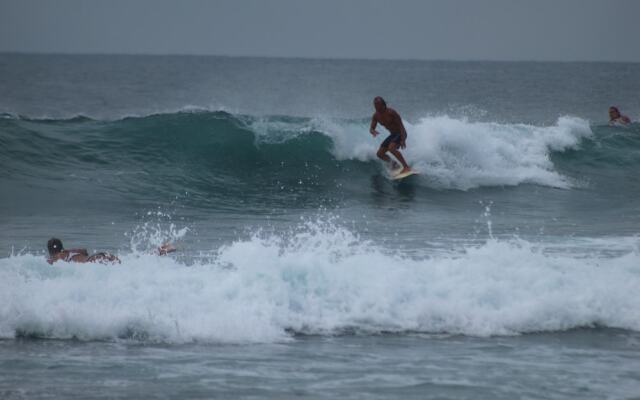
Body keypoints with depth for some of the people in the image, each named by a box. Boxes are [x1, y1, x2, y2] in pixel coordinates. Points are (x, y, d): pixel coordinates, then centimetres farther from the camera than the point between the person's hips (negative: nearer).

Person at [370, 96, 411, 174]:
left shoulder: (391, 112, -22)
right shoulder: (376, 116, -2)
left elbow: (401, 125, -21)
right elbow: (371, 128, 0)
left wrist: (403, 140, -29)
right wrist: (373, 132, -27)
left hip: (400, 133, -8)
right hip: (392, 135, 8)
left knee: (391, 148, -32)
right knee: (379, 154, 4)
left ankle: (406, 167, -30)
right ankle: (393, 163, 24)